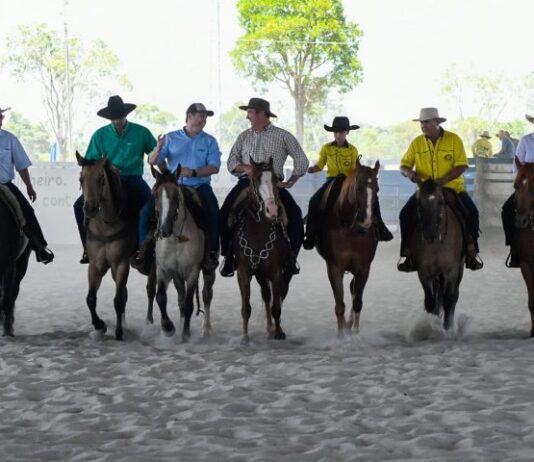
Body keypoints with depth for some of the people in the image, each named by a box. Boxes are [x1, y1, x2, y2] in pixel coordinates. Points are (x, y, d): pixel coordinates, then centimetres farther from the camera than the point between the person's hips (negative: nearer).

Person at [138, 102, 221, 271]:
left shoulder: (209, 141, 8)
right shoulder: (171, 138, 8)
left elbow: (214, 167, -4)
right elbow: (152, 161, 4)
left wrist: (193, 172, -19)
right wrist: (159, 148, -18)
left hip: (199, 186, -1)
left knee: (212, 212, -27)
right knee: (147, 211, -16)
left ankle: (212, 252, -17)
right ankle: (143, 249, -3)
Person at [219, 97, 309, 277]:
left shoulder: (282, 136, 7)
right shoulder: (244, 137, 16)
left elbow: (301, 160, 7)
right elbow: (231, 162, 13)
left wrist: (290, 182, 0)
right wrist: (245, 168, -8)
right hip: (246, 182, 2)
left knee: (294, 214, -23)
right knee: (225, 213, -19)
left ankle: (292, 255, -7)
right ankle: (228, 256, -7)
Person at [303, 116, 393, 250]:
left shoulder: (352, 150, 1)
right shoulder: (326, 148, 2)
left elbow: (355, 168, -4)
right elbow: (320, 165, 5)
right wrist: (312, 169, -16)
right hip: (332, 181, 0)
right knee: (314, 202, -23)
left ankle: (379, 230, -2)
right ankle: (311, 236, -14)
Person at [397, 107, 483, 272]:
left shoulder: (454, 139, -7)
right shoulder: (416, 143, 0)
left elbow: (461, 166, -12)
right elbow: (404, 165, 3)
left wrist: (444, 180, -27)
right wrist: (409, 173, -22)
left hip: (452, 188, -2)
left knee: (471, 212, -23)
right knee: (406, 214, -20)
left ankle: (471, 250, -4)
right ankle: (407, 251, -6)